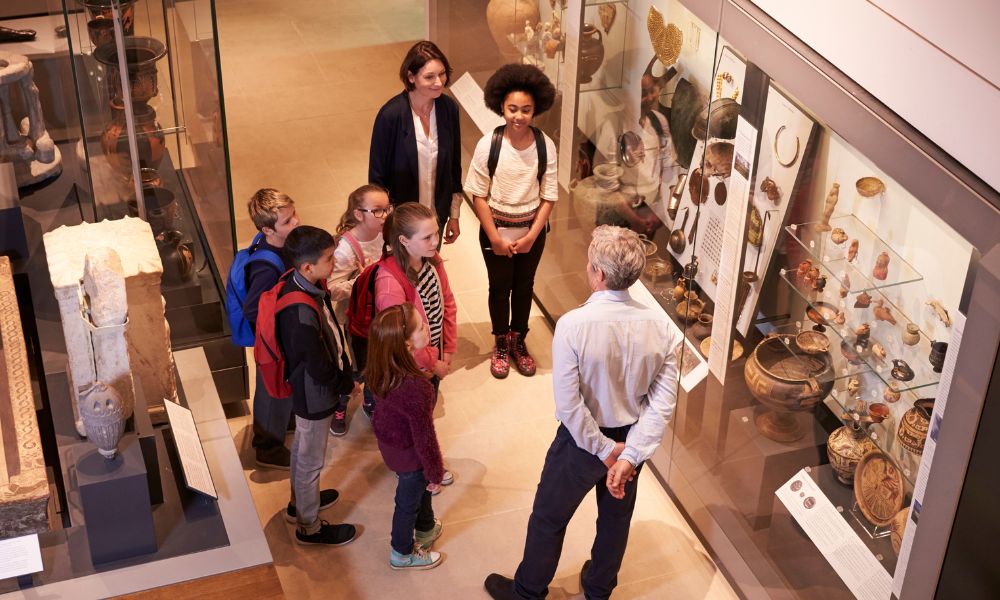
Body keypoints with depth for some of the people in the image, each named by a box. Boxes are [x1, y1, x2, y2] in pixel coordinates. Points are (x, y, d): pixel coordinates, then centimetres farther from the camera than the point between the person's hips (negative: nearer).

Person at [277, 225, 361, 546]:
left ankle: (300, 501, 53)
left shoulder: (299, 283, -11)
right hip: (314, 395, -9)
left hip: (305, 387, 9)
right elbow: (321, 370, -28)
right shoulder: (303, 315, -39)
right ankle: (309, 526, 35)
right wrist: (348, 385, -9)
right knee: (311, 459, 13)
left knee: (302, 447, 30)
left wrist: (344, 374, 3)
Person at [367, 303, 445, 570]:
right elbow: (424, 437, -29)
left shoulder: (382, 366, -21)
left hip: (387, 437, 7)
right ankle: (402, 554, 50)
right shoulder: (416, 388, -44)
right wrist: (436, 473, -11)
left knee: (420, 486, 34)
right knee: (409, 501, 23)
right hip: (408, 453, -7)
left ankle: (426, 528, 62)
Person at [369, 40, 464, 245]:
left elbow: (454, 165, 2)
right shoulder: (391, 115, -23)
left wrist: (454, 215, 8)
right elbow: (377, 174, -14)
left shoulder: (449, 108, -10)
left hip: (437, 215, 4)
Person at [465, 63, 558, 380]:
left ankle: (519, 341, 40)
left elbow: (549, 196, -8)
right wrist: (495, 237, -14)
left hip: (532, 230, 1)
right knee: (500, 287, 15)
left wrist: (532, 235, -13)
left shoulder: (546, 146, -15)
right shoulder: (488, 145, -19)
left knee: (524, 286, 18)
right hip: (496, 229, -1)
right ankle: (501, 344, 37)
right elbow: (478, 195, -12)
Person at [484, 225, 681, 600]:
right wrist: (629, 455, -16)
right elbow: (663, 401, -17)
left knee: (548, 518, 20)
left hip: (583, 441, -4)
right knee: (616, 517, 27)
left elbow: (569, 405, -26)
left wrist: (605, 450, -14)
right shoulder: (661, 326, -18)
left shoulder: (573, 325, -30)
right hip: (633, 440, 4)